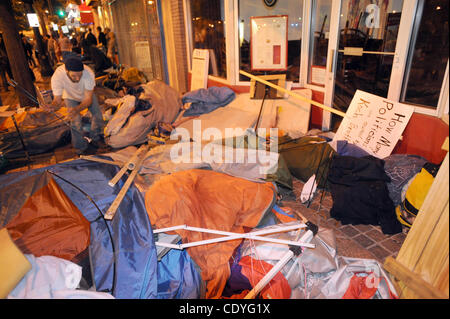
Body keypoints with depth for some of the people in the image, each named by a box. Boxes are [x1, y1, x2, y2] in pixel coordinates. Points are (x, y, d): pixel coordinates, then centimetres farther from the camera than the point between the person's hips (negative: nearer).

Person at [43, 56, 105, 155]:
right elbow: (57, 100, -32)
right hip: (70, 97, -1)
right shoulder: (57, 77, -40)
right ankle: (81, 148, 11)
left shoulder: (89, 74, -41)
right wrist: (53, 106, -57)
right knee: (76, 123, -13)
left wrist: (77, 109, -55)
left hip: (87, 95, 1)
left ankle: (95, 138, 25)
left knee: (98, 116, -5)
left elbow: (88, 99, -36)